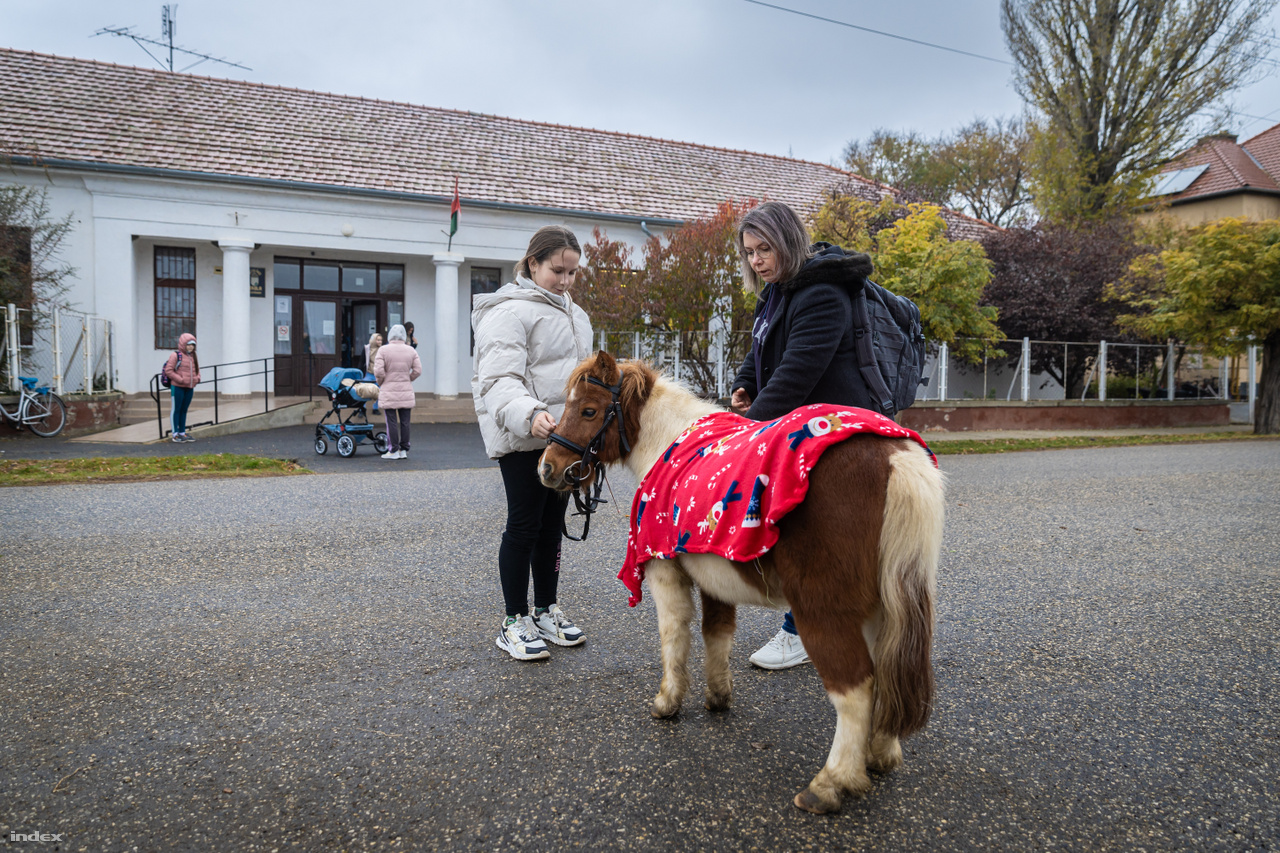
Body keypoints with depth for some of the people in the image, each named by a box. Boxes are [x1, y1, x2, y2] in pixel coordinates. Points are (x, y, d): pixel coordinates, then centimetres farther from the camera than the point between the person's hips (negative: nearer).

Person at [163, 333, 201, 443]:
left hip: (189, 388, 7)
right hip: (178, 387, -7)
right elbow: (168, 370, -14)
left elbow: (197, 369, 24)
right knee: (176, 410, 1)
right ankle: (175, 434, 5)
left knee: (184, 410, 14)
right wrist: (180, 380, -18)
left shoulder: (193, 356, 12)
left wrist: (197, 378, 4)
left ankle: (182, 433, 21)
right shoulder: (176, 355, -10)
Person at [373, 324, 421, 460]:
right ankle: (404, 450, 11)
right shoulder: (411, 351, 4)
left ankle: (393, 451, 4)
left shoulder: (383, 350, -6)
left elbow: (378, 371, -12)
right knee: (405, 422, 7)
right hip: (406, 392, 3)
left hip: (389, 392, -3)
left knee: (392, 422, 1)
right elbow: (418, 370, 1)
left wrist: (381, 383, 6)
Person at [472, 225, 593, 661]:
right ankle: (514, 622, 10)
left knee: (552, 525, 14)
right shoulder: (509, 312, -11)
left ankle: (546, 611, 27)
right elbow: (499, 380, -21)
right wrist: (530, 415, -39)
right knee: (524, 526, -2)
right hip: (523, 438, -8)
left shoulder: (572, 313, 18)